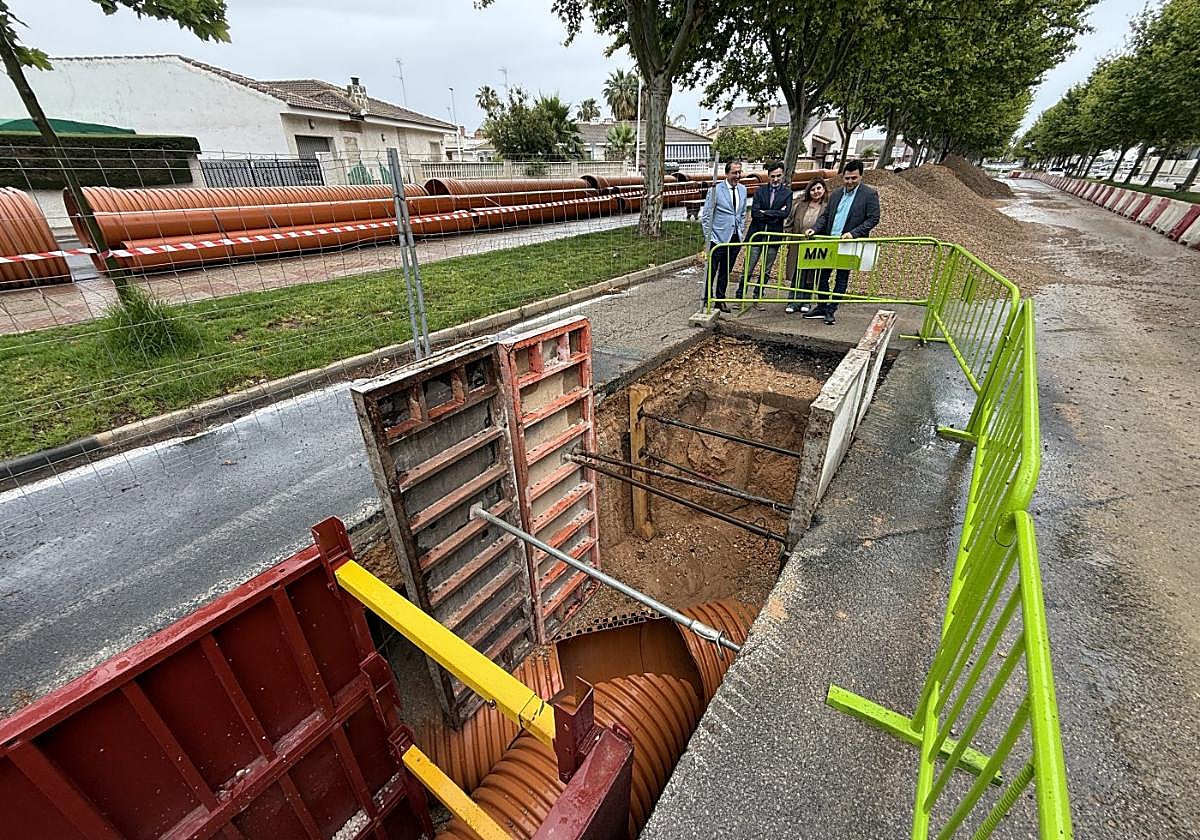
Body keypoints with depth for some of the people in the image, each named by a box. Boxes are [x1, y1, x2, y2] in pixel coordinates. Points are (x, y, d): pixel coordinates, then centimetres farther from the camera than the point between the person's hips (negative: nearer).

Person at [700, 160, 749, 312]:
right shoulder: (716, 189, -7)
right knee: (711, 271, 0)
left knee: (726, 271, 11)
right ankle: (707, 300, 11)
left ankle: (720, 300, 21)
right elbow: (705, 215, -6)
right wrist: (708, 237, -10)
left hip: (735, 238, 5)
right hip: (719, 238, -5)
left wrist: (741, 231, 12)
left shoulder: (742, 189, 10)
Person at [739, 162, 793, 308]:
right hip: (756, 234, -1)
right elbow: (754, 213, -8)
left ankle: (757, 297, 17)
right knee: (748, 269, 0)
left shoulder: (787, 193, 5)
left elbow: (785, 213, -9)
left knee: (766, 271, 7)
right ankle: (740, 296, 8)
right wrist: (775, 215, -11)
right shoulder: (759, 191, 4)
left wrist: (765, 212, -10)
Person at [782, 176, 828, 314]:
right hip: (798, 247, 2)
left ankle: (806, 301, 19)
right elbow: (789, 223, 12)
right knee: (797, 274, 1)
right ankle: (794, 301, 6)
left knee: (811, 276, 8)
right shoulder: (800, 205, 6)